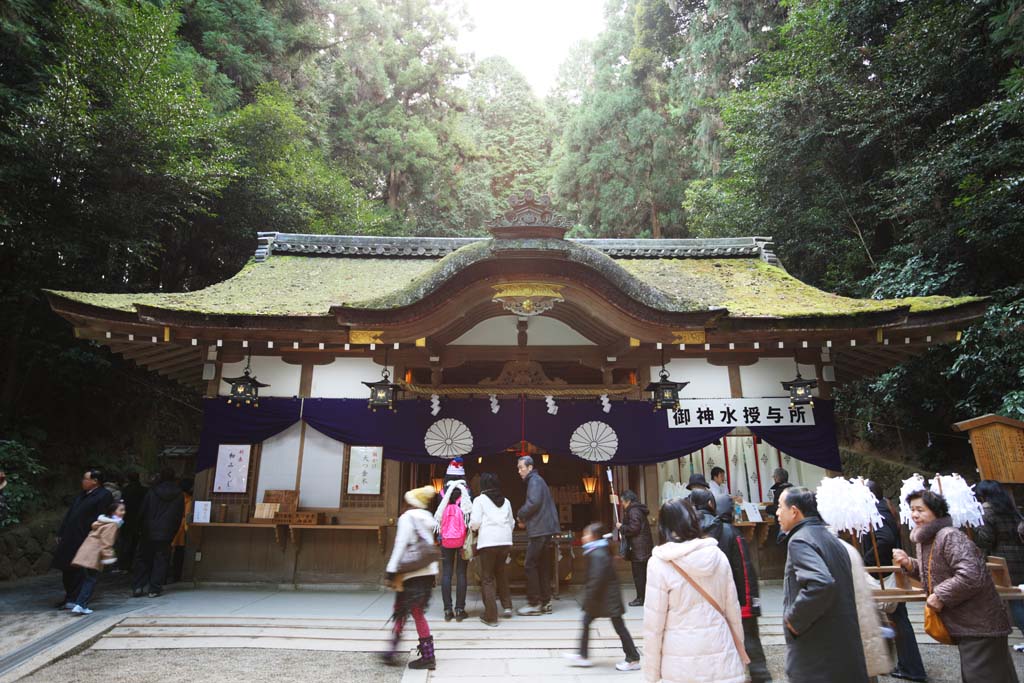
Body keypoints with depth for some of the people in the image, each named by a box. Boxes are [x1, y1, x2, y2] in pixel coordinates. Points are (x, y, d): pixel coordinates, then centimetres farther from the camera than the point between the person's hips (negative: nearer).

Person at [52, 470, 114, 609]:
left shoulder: (104, 496, -11)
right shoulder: (81, 495, 17)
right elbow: (69, 514, 21)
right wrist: (60, 533, 16)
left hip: (85, 540, -9)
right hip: (70, 538, 9)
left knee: (80, 570, -5)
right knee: (67, 570, 13)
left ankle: (75, 599, 2)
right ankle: (69, 597, 25)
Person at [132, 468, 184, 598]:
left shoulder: (152, 492, -4)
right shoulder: (179, 495, -1)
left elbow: (142, 512, -1)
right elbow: (179, 516, 1)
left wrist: (141, 529, 11)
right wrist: (173, 533, 10)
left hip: (149, 533, 0)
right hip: (166, 534, 0)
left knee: (143, 558, 13)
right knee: (161, 560, 6)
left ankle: (137, 587, 9)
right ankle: (155, 589, 3)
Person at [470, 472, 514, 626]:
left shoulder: (480, 499, 1)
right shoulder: (505, 501, 15)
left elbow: (475, 523, -7)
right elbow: (512, 523, 17)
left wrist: (471, 526, 14)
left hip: (488, 542, -4)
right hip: (505, 541, 4)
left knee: (487, 578, 5)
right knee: (500, 572, 24)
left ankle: (491, 616, 5)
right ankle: (507, 605, 19)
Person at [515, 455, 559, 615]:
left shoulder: (535, 481, -9)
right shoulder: (538, 481, 21)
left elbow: (534, 503, -23)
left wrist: (521, 515, -7)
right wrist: (525, 518, 11)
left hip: (539, 530, -10)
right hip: (545, 531, 10)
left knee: (530, 565, -6)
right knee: (543, 566, 12)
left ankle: (534, 603, -2)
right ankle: (545, 602, 17)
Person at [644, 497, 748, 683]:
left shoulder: (659, 564, -13)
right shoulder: (718, 556, -3)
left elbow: (653, 623, -10)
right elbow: (733, 609, 5)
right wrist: (739, 652, 19)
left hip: (681, 667, -3)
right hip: (722, 658, 3)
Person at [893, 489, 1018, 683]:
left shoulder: (950, 536, -23)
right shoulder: (923, 540, 8)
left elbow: (971, 576, -33)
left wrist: (941, 596, -24)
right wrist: (909, 564, 2)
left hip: (981, 627, -10)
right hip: (963, 626, 10)